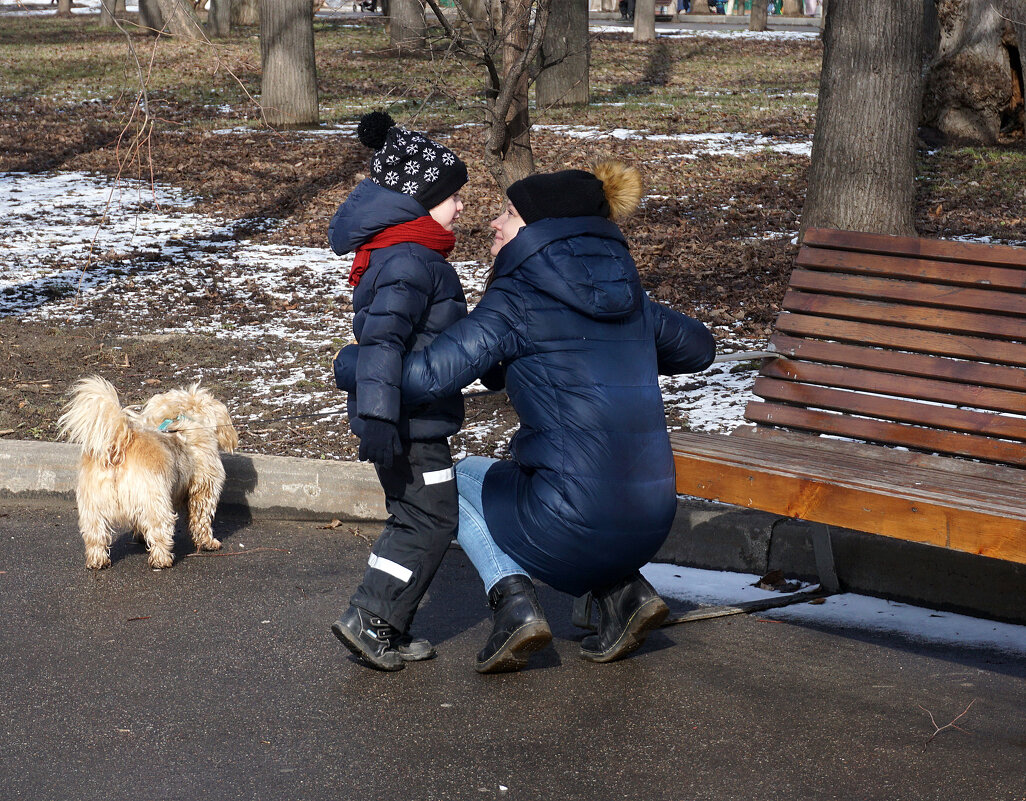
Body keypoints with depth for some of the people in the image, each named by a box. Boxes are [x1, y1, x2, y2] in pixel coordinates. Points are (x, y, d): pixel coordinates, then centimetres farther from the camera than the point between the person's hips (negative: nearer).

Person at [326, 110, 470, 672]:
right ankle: (367, 618, -1)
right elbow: (383, 337, -29)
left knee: (413, 519, 16)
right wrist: (378, 415, -35)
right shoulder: (409, 261, -19)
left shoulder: (403, 253, 15)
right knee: (431, 521, -3)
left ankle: (389, 634, 21)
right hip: (411, 422, -11)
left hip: (407, 417, 11)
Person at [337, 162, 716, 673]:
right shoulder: (625, 294, 12)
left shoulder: (518, 300, -7)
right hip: (650, 527, 6)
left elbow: (425, 378, -14)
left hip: (575, 530, -6)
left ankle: (512, 597, 4)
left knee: (463, 478, 25)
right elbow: (698, 347, 28)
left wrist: (351, 360, 4)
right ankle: (622, 590, 17)